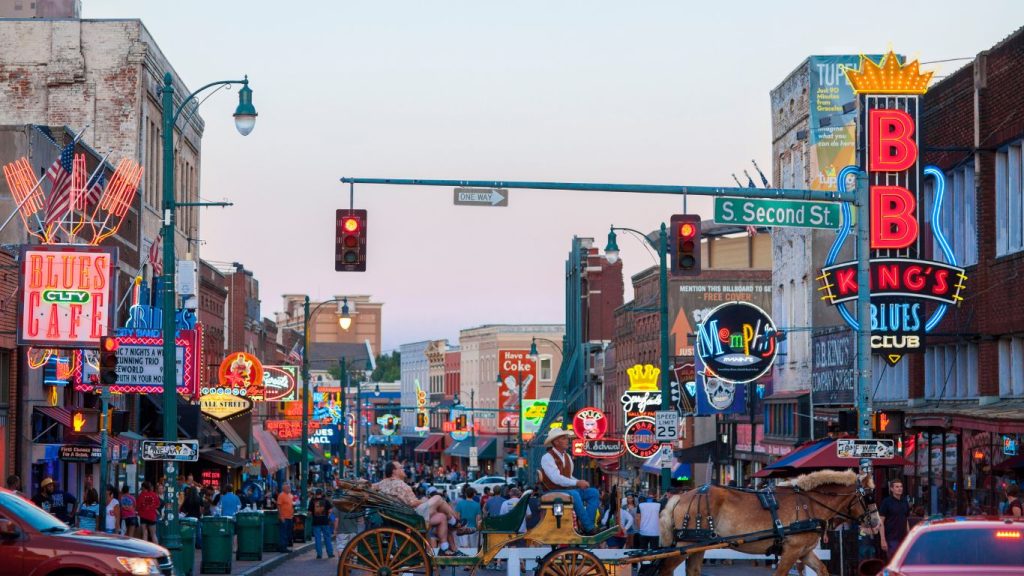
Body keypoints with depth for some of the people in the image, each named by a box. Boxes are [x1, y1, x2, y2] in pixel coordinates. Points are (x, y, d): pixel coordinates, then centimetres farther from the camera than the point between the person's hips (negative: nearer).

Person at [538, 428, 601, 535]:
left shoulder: (567, 457, 15)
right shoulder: (547, 457, -11)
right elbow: (556, 478, -22)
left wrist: (581, 483, -4)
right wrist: (577, 483, -25)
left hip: (567, 489, 8)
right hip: (553, 492, -8)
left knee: (593, 493, -8)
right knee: (574, 495, -35)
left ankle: (588, 525, -18)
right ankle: (588, 528, -31)